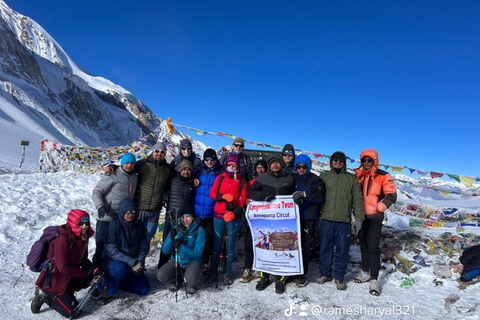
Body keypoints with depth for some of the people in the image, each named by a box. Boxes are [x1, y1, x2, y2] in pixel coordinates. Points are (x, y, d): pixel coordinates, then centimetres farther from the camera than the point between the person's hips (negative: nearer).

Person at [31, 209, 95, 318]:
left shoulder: (83, 237, -2)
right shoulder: (63, 239, -27)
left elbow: (83, 260, 8)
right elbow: (63, 268, -28)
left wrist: (93, 269, -12)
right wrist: (86, 273, -21)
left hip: (68, 279, 8)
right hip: (52, 283, -8)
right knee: (72, 311, -7)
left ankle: (66, 292, 6)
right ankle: (45, 296, 8)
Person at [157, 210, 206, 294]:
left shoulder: (199, 230, -14)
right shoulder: (176, 228, -3)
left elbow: (197, 254, -19)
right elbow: (165, 251, -5)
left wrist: (181, 246, -32)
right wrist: (171, 238, -24)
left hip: (193, 261, -4)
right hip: (177, 261, 4)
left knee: (191, 278, -34)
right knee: (160, 276, -19)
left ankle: (191, 285, 5)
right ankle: (178, 280, 14)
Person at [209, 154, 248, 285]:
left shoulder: (241, 181, 4)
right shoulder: (220, 178, 7)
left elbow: (242, 200, -2)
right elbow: (212, 193, 3)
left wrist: (234, 213, -16)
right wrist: (223, 196, -16)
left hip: (234, 216, 0)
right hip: (219, 215, 1)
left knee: (230, 245, 3)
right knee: (217, 243, 3)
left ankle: (227, 274, 13)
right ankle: (213, 271, 15)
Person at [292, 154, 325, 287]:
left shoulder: (315, 180, 0)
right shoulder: (292, 178, 8)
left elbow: (319, 197, -10)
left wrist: (304, 194, -23)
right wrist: (295, 199, -12)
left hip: (308, 218, -3)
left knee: (305, 246, -1)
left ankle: (302, 275, 13)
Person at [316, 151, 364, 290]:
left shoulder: (351, 178, 8)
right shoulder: (324, 176, 9)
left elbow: (357, 200, 5)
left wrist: (359, 219, -2)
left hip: (344, 221, 0)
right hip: (326, 219, 1)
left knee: (342, 249, 5)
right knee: (325, 247, 8)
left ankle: (340, 277, 20)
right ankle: (325, 273, 24)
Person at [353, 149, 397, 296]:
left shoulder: (383, 176, -6)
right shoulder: (358, 176, 6)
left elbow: (392, 194, -7)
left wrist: (382, 205, -20)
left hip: (374, 217, -5)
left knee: (373, 247, -7)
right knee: (363, 245, 16)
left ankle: (374, 280, 0)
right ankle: (365, 272, 30)